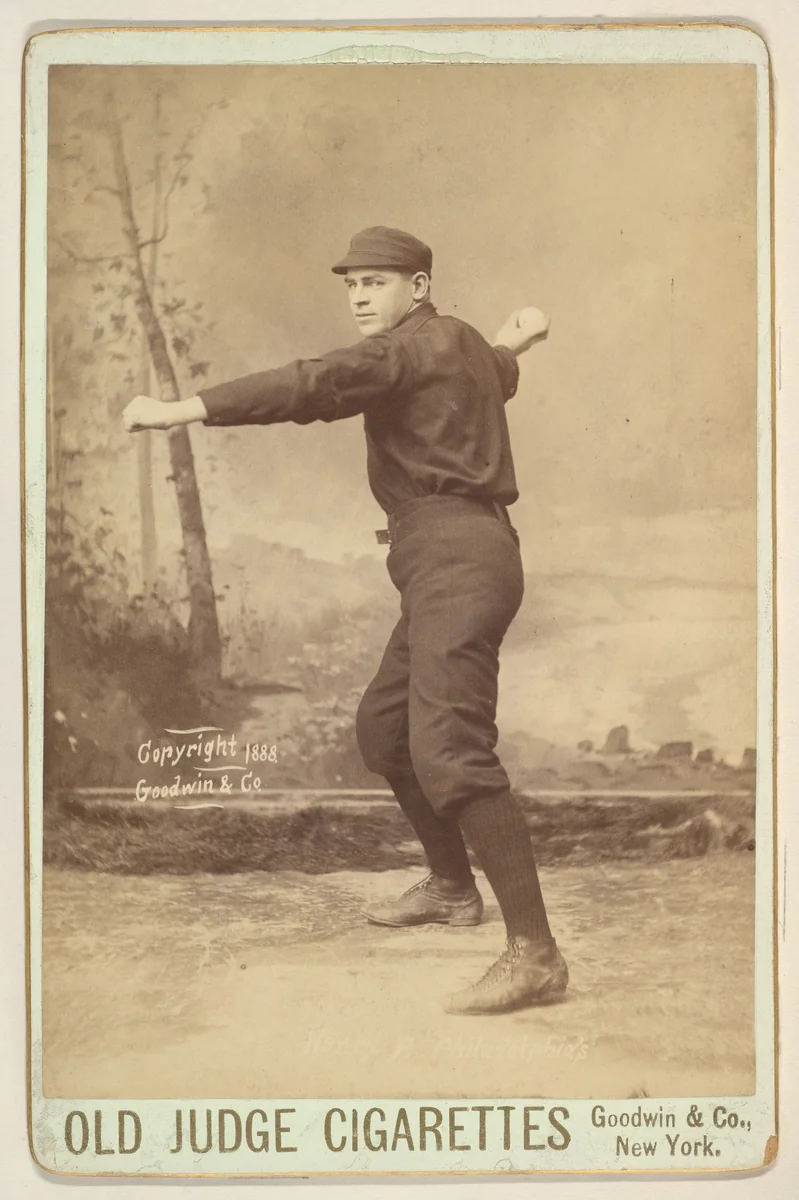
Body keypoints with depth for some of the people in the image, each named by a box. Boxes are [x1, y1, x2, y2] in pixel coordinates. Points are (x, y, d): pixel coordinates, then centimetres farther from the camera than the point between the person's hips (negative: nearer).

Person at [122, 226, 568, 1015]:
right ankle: (451, 886, 37)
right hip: (452, 556, 11)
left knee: (447, 750, -21)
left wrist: (185, 410, -30)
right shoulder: (462, 347, 22)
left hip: (455, 557, -11)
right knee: (384, 726, 21)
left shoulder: (414, 344, -7)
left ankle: (534, 954, -23)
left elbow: (313, 386, -24)